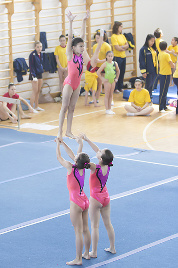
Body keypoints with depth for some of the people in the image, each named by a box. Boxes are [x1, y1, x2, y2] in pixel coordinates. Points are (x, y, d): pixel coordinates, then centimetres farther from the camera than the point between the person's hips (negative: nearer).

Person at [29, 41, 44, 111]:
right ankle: (31, 108, -3)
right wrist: (33, 76, -22)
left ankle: (36, 106, 19)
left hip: (40, 74, 8)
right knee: (35, 91, -7)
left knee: (38, 91, 11)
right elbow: (31, 66, -17)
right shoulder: (32, 55, -15)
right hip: (34, 74, -8)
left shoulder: (41, 54, 8)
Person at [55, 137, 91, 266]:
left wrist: (58, 145, 13)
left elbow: (59, 157, -1)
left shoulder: (71, 168, -17)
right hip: (85, 201, 8)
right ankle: (86, 253, 29)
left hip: (76, 204, -8)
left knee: (78, 232, -3)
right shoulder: (82, 168, 0)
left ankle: (78, 259, 3)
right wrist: (63, 143, 20)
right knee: (85, 229, 17)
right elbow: (71, 154, 17)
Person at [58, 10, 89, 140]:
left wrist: (84, 21, 5)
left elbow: (82, 36, 6)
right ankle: (60, 132, 1)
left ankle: (68, 131, 15)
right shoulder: (70, 55, -10)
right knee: (64, 107, -2)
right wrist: (70, 22, -23)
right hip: (69, 83, -6)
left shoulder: (80, 54, 6)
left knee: (72, 108, 10)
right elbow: (70, 37, -17)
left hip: (77, 84, 6)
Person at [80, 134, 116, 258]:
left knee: (95, 226, 4)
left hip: (96, 199, -6)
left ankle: (94, 252, 13)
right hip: (106, 197, 6)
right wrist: (87, 140, 7)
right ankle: (112, 248, 29)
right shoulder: (108, 166, -9)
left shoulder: (95, 168, -26)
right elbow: (97, 150, 4)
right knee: (108, 223, 18)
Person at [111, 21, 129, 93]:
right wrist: (124, 48, -2)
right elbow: (117, 48, -17)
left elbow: (127, 45, 6)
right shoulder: (114, 36, -11)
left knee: (122, 72, 9)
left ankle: (120, 87, 17)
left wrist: (121, 47, -12)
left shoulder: (122, 36, 12)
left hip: (123, 56, 7)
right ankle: (115, 88, 3)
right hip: (117, 57, -7)